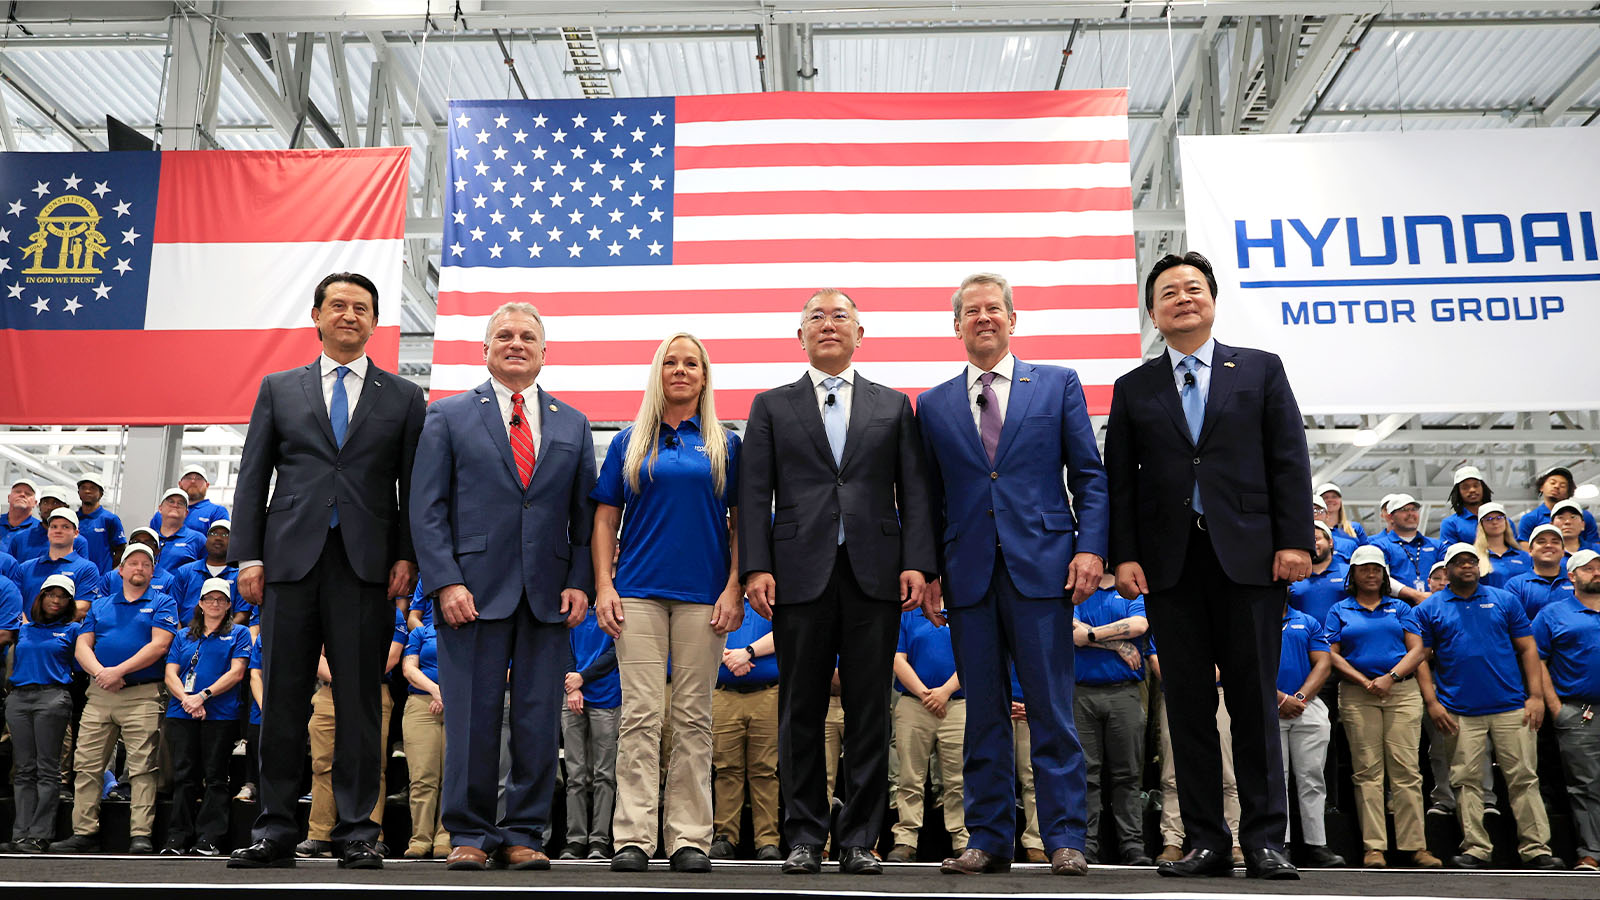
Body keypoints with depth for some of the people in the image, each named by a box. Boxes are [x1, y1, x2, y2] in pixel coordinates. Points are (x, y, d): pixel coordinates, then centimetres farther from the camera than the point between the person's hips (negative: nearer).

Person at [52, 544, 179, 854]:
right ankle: (84, 832, 9)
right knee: (86, 765, 2)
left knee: (142, 767, -8)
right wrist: (100, 672, -9)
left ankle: (141, 835, -8)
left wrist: (119, 671, -13)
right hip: (99, 695, 4)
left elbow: (159, 644, -5)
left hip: (142, 696, -4)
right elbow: (82, 646, 10)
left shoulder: (162, 604, 8)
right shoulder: (100, 605, 19)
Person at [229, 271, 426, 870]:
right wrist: (247, 556, 2)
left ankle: (357, 832, 8)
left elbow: (415, 487, 8)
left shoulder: (402, 398, 12)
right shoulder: (279, 389, 14)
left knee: (360, 702, 1)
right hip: (291, 559, 1)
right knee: (281, 700, 3)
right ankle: (275, 831, 12)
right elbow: (252, 478, 10)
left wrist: (407, 557, -3)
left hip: (366, 565, -1)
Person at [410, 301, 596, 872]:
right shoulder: (448, 416, 8)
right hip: (474, 591, -2)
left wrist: (580, 582, 0)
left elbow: (585, 514, 12)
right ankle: (469, 834, 14)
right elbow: (427, 509, 1)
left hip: (549, 595, 2)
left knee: (539, 723, 4)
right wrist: (446, 582, -9)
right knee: (471, 718, 1)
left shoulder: (573, 425, 15)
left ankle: (524, 835, 15)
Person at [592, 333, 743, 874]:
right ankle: (633, 838, 0)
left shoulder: (725, 445, 11)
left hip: (704, 594, 0)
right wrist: (603, 586, -2)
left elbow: (741, 523, 8)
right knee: (640, 714, -4)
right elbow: (604, 520, 9)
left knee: (694, 717, 2)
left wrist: (735, 588, -3)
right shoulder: (629, 443, 11)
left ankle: (690, 838, 7)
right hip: (639, 592, 0)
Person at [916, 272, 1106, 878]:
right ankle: (989, 839, 15)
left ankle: (1065, 839, 8)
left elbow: (1089, 475, 5)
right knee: (982, 713, 6)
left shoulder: (1058, 384, 9)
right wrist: (926, 570, 4)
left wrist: (1091, 547, -6)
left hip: (1041, 567, -2)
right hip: (968, 573, 2)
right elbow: (929, 498, 13)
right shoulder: (934, 405, 14)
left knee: (1051, 709, -1)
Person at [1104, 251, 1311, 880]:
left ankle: (1263, 842, 9)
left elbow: (1289, 460, 4)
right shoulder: (1134, 390, 13)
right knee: (1187, 705, 4)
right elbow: (1119, 482, 9)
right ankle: (1206, 842, 11)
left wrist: (1294, 541, -6)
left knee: (1254, 700, 1)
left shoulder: (1260, 370, 10)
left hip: (1248, 557, -1)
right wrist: (1124, 556, -2)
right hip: (1170, 563, 2)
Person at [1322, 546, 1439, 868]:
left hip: (1403, 691, 1)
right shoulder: (1339, 611, 13)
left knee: (1406, 768, -5)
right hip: (1358, 695, -1)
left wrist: (1391, 677, -10)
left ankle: (1415, 845, -2)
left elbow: (1417, 650, 6)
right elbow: (1332, 654, 4)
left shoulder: (1400, 608, 16)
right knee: (1367, 770, -4)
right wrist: (1365, 682, -9)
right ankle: (1373, 847, -3)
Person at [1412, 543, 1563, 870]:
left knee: (1524, 778, 2)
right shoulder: (1430, 608, 6)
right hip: (1459, 712, -1)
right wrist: (1432, 702, -5)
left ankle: (1536, 849, 7)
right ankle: (1475, 849, 9)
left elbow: (1528, 649, 8)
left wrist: (1536, 696, -1)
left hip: (1511, 707, 1)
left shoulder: (1504, 600, 9)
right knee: (1466, 782, 2)